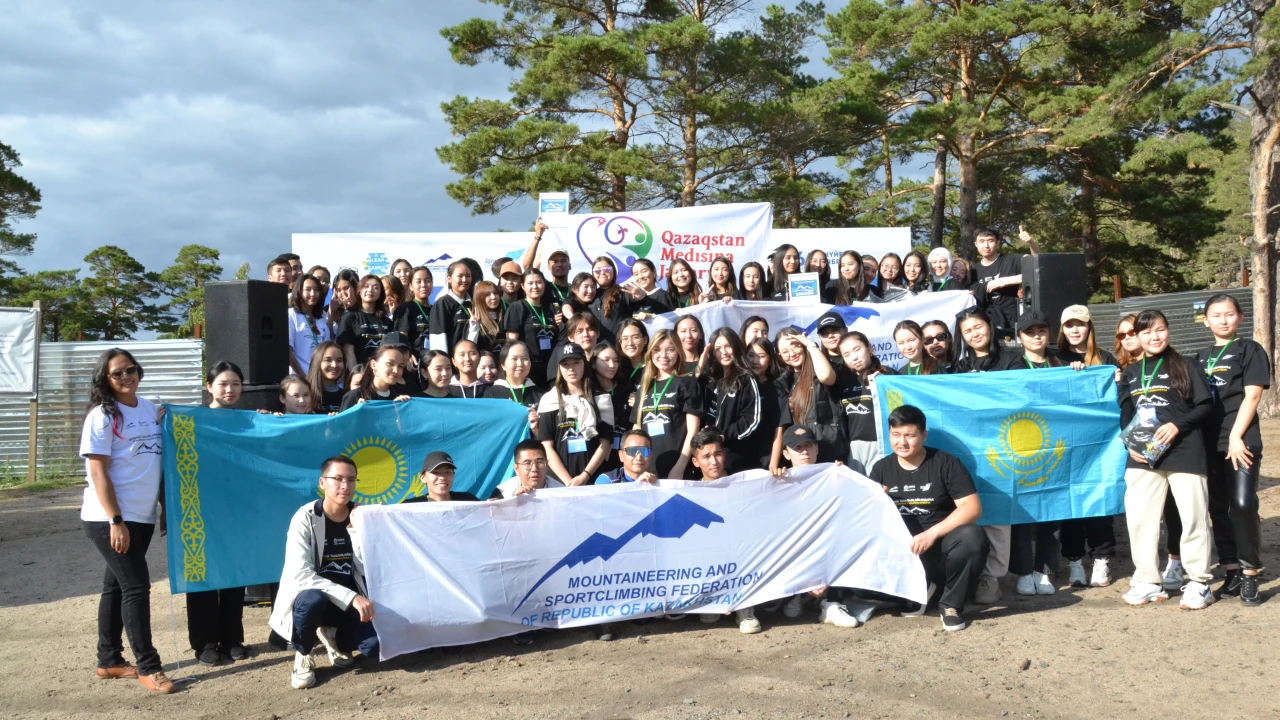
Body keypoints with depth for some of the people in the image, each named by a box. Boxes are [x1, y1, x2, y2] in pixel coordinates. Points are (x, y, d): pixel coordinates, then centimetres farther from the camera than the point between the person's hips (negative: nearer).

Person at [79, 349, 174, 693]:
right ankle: (148, 666, 2)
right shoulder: (102, 415, -10)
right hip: (108, 518, -6)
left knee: (117, 585, 15)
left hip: (143, 516, 6)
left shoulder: (150, 409, 9)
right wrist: (115, 521, -18)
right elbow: (98, 473, -14)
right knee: (137, 586, -6)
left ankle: (109, 660, 25)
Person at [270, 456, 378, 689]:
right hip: (312, 597, -3)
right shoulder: (305, 518, -15)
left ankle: (334, 637, 14)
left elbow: (368, 571, -11)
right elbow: (301, 575, -26)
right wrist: (351, 597, -34)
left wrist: (359, 530, -24)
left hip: (350, 602, 3)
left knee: (373, 645, -23)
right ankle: (303, 655, -5)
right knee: (312, 599, -39)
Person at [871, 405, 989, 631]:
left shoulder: (945, 463, -4)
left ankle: (951, 604, -9)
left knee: (973, 536, -33)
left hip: (940, 548, -2)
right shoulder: (881, 469, 6)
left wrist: (932, 533, -24)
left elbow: (972, 508, -14)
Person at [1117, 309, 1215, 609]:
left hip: (1185, 453, -4)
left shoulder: (1184, 366, 0)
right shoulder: (1130, 373, 12)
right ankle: (1147, 582, 13)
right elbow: (1124, 414, 14)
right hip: (1143, 456, 4)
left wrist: (1178, 425, -17)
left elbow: (1206, 406, -4)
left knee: (1193, 516, 2)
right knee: (1139, 517, 2)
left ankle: (1199, 582, 15)